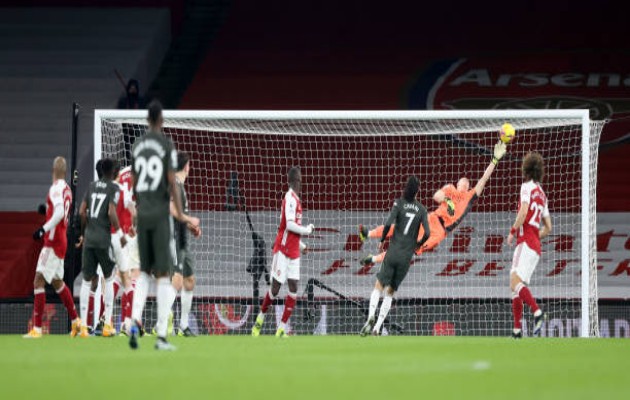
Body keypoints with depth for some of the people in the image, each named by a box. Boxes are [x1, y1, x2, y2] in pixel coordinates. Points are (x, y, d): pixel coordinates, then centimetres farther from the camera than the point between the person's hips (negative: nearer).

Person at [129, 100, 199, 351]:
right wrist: (181, 214, -5)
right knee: (163, 274, -2)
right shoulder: (167, 145, -8)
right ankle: (161, 335, -4)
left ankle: (135, 321, -6)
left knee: (144, 271, 15)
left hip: (142, 215, 5)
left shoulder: (137, 146, 9)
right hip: (161, 215, -5)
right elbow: (172, 182, -11)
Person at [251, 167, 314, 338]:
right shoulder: (290, 199, -14)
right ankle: (261, 317, 20)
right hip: (283, 249, -8)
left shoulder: (295, 199, 14)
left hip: (293, 251, 8)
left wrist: (301, 245, 19)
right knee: (275, 287, -2)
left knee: (293, 288, -1)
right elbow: (290, 225, -22)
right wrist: (307, 230, -10)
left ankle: (282, 328, -1)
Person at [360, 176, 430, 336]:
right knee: (390, 292, 9)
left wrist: (382, 239, 1)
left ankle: (371, 317, -21)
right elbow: (427, 233, -3)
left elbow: (389, 223, -15)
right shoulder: (421, 209, 3)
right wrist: (418, 245, 16)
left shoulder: (399, 203, -2)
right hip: (407, 257, 2)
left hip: (392, 253, -2)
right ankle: (377, 328, 2)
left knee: (378, 287, 3)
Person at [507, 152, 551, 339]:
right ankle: (517, 329, 5)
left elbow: (523, 213, -17)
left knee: (515, 283, -21)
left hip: (526, 242, -8)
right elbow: (548, 227, 26)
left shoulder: (527, 187, -2)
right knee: (516, 287, 9)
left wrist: (513, 231, -6)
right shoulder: (542, 194, 22)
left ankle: (537, 311, -39)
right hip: (535, 246, 8)